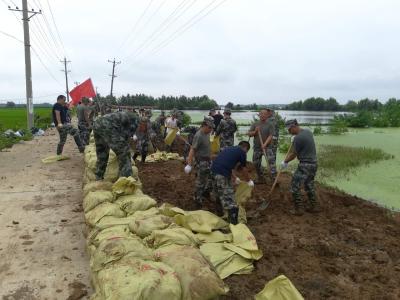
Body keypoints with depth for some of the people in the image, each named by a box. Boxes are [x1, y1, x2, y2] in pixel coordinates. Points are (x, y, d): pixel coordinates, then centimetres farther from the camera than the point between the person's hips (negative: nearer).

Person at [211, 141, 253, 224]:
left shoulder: (229, 148, 28)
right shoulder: (242, 152, 7)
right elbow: (243, 170, 16)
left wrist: (234, 178, 47)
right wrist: (249, 181, 34)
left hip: (214, 170, 8)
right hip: (223, 174, -8)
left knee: (218, 194, 26)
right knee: (228, 197, -4)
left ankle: (219, 214, 41)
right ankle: (233, 222, -2)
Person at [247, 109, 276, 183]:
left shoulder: (270, 125, -2)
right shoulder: (255, 124, 8)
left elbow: (270, 136, -11)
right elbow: (249, 134, 5)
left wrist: (265, 144, -24)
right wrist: (255, 132, -14)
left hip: (267, 147, -4)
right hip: (257, 147, 4)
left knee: (271, 161, -19)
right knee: (256, 163, 10)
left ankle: (274, 178, -21)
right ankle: (261, 178, 25)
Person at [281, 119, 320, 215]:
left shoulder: (298, 138, -19)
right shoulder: (308, 131, 8)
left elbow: (293, 154, -9)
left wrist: (285, 162, 5)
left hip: (305, 165, -9)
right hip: (314, 163, 9)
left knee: (295, 186, 0)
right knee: (309, 185, 21)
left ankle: (299, 209, 4)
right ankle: (314, 206, 26)